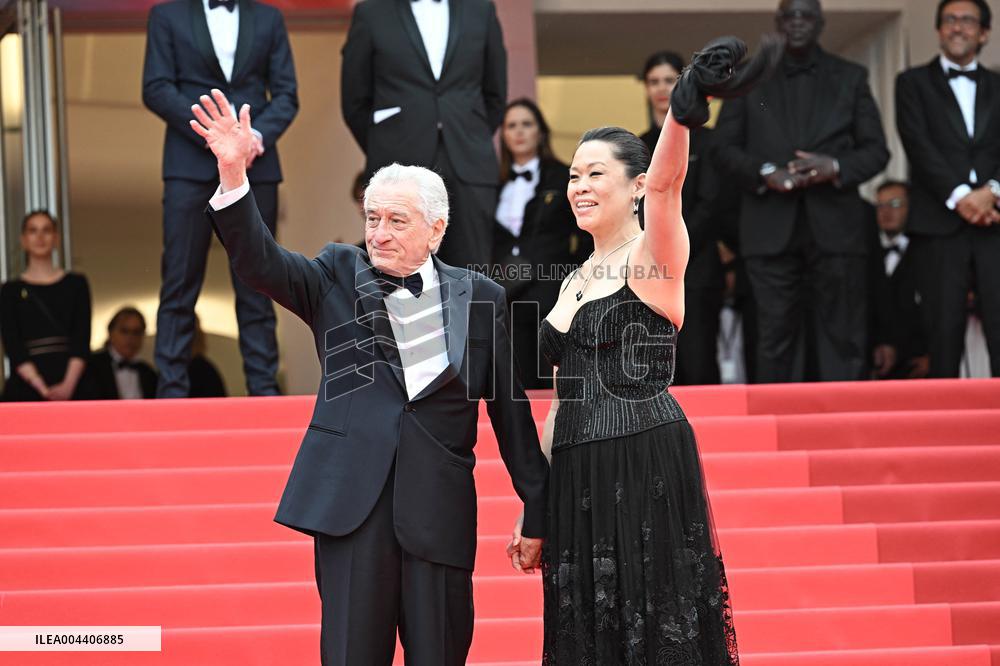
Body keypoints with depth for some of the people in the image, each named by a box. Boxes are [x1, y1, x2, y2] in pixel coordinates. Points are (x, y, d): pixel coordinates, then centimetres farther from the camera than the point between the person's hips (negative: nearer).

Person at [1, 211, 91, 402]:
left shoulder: (76, 284, 14)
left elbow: (82, 339, 5)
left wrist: (68, 384, -11)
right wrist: (43, 389, -14)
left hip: (69, 387, 1)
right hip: (25, 389, -1)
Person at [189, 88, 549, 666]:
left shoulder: (481, 298, 7)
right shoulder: (339, 276, 8)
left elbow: (511, 409, 10)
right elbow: (260, 262, -8)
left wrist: (538, 514, 11)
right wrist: (234, 175, -24)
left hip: (439, 507, 0)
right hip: (351, 501, 0)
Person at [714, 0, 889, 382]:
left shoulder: (851, 78, 12)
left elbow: (876, 150, 9)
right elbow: (725, 147, 9)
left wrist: (836, 167, -11)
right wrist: (764, 173, -10)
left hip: (835, 226, 0)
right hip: (771, 229, 0)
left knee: (842, 339, -2)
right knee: (775, 339, -2)